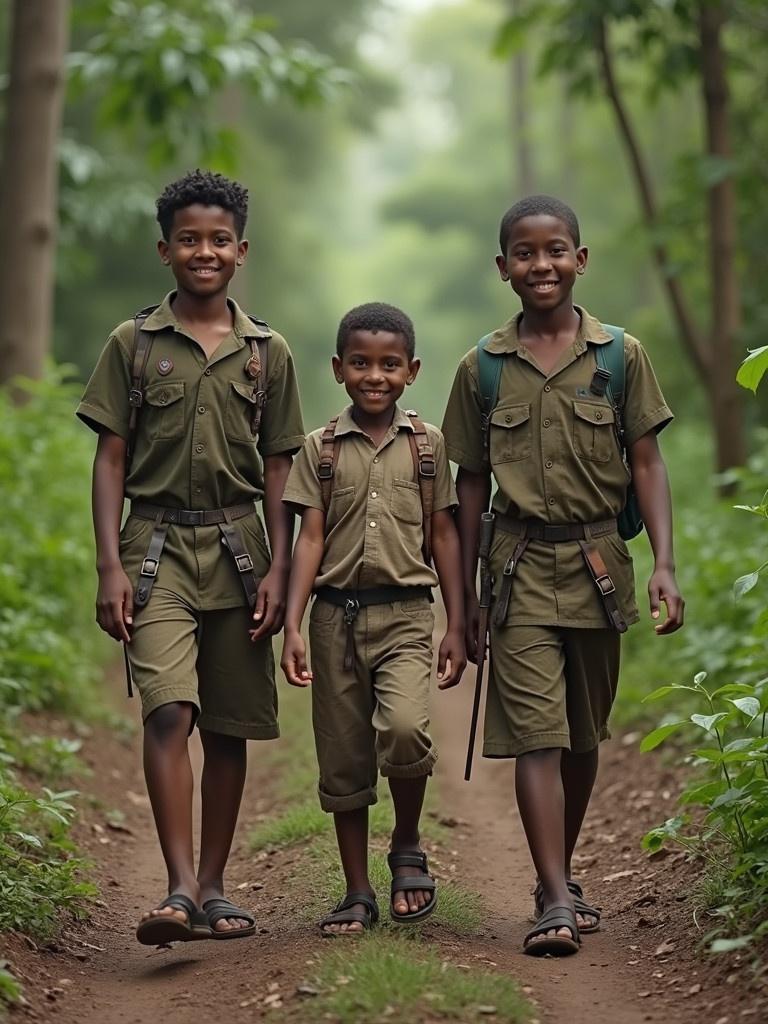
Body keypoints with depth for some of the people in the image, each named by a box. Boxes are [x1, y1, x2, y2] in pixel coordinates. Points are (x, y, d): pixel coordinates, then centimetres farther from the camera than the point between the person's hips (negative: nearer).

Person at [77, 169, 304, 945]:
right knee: (168, 712, -17)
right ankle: (179, 891, -21)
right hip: (156, 546, -2)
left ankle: (212, 889, 17)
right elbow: (110, 460, 2)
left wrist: (277, 570, 2)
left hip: (238, 548, 3)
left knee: (229, 727, 6)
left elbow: (279, 472, 10)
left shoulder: (268, 352, 8)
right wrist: (109, 567, -7)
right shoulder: (133, 344, 3)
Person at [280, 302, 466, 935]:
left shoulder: (427, 444, 6)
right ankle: (358, 894, 18)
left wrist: (457, 627, 6)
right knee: (343, 759, 5)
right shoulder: (321, 449, 6)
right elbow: (311, 539, 2)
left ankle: (408, 848, 2)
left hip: (405, 611, -1)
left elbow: (444, 537, 9)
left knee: (404, 729, -24)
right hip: (337, 614, 1)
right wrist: (292, 625, -7)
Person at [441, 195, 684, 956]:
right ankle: (556, 902, -12)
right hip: (522, 566, -1)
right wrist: (463, 596, 8)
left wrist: (664, 565, -9)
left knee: (583, 736, 12)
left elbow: (646, 464, 2)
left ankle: (560, 877, 29)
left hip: (599, 562, 1)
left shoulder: (621, 355, 1)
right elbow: (471, 484, 7)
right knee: (535, 735, -10)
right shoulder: (481, 368, 2)